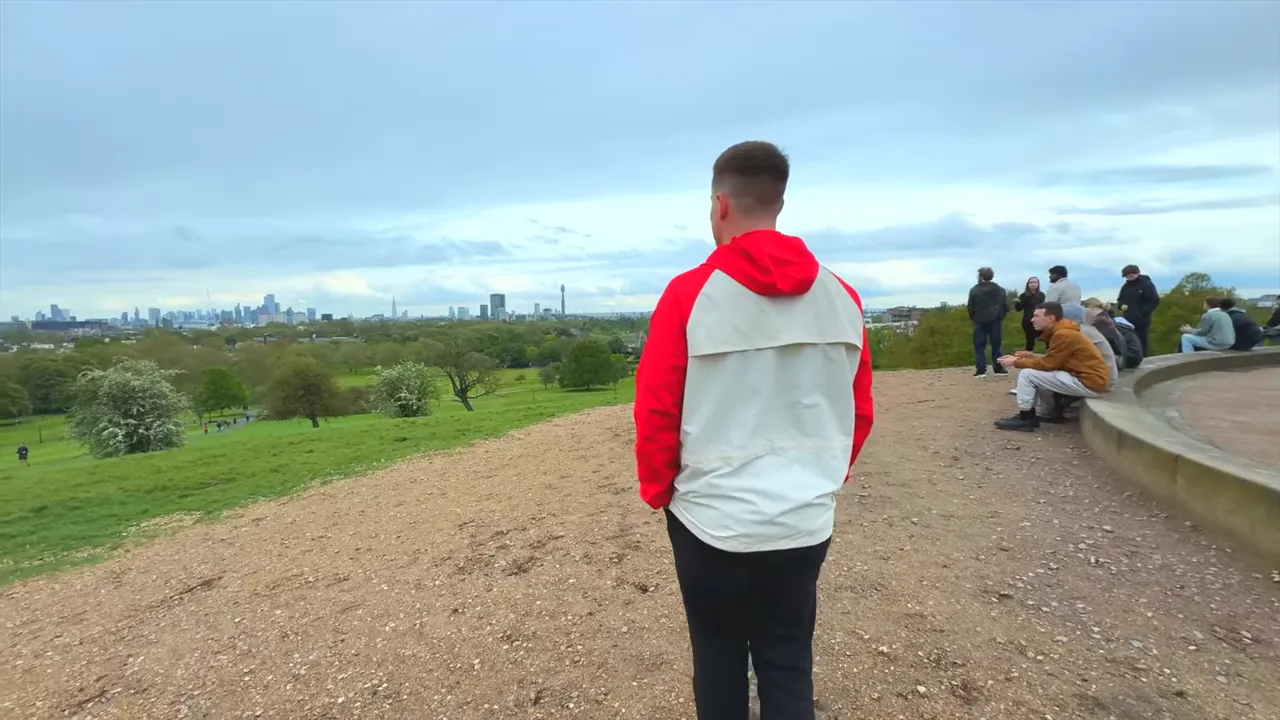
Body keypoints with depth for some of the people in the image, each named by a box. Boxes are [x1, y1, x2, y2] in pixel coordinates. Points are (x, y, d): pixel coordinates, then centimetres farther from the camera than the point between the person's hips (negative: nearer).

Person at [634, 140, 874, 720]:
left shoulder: (689, 294, -13)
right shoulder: (841, 298, -1)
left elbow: (655, 412, -10)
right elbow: (860, 413, 5)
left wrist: (657, 491, 6)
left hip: (711, 520, -3)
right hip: (805, 522, 3)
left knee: (718, 662, 18)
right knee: (790, 668, 18)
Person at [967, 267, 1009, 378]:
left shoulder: (974, 290, -4)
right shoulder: (1000, 290, 4)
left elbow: (970, 307, -3)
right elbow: (1006, 306, 3)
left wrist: (974, 319, 12)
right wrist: (1000, 317, 18)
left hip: (980, 322, -2)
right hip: (995, 321, 2)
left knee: (980, 346, 2)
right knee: (996, 345, 9)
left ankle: (981, 370, -5)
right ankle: (998, 368, 10)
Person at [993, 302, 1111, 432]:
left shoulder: (1063, 334, -19)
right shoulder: (1062, 331, 12)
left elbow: (1048, 364, -15)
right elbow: (1051, 361, 15)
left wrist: (1016, 362, -6)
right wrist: (1033, 358, 4)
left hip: (1090, 383, -10)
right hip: (1087, 377, 10)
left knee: (1027, 374, -11)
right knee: (1038, 373, 22)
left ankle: (1025, 419, -1)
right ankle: (1043, 414, 20)